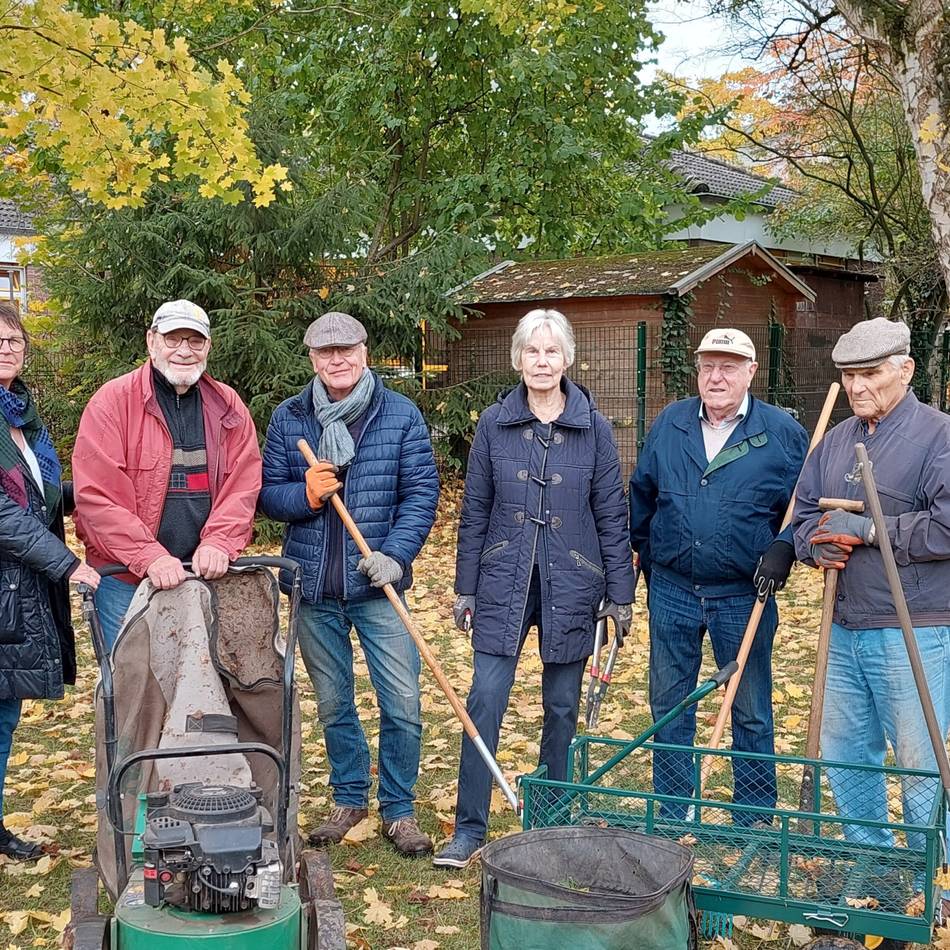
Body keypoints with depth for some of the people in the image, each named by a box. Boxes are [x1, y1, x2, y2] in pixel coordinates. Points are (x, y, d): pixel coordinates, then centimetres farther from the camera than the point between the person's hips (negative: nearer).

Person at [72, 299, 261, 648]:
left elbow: (243, 485, 1)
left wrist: (218, 544, -15)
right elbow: (97, 496, -12)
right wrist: (150, 557, -19)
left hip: (207, 574, 3)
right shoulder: (112, 402, -5)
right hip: (125, 579, -3)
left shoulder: (228, 406, 8)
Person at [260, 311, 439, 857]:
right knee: (333, 704, 14)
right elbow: (268, 495, 4)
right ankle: (349, 799, 32)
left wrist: (396, 554, -17)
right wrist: (306, 494, -17)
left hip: (377, 585, -2)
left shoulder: (402, 415, -2)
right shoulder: (289, 418, 4)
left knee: (403, 704, -3)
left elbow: (422, 493, -5)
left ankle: (399, 810, 15)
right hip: (314, 587, 2)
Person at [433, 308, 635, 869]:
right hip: (504, 584, 0)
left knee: (563, 708, 9)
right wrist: (465, 588, 4)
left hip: (569, 586, 0)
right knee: (485, 702, -4)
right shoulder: (494, 424, 2)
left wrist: (620, 593, 0)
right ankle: (470, 830, 6)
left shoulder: (594, 428, -1)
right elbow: (475, 512, 5)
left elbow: (612, 515, 2)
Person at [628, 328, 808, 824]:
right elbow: (641, 495, 14)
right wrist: (647, 556, 14)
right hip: (671, 592, 3)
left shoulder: (783, 431, -3)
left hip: (744, 596, -2)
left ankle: (754, 821, 21)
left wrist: (783, 549, -14)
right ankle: (670, 815, 24)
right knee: (668, 707, 10)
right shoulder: (669, 424, 5)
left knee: (751, 712, 8)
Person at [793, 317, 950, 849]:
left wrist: (864, 530, -17)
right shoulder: (835, 442, 13)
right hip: (845, 629, 7)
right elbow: (804, 513, 16)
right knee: (844, 753, 17)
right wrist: (817, 545, -7)